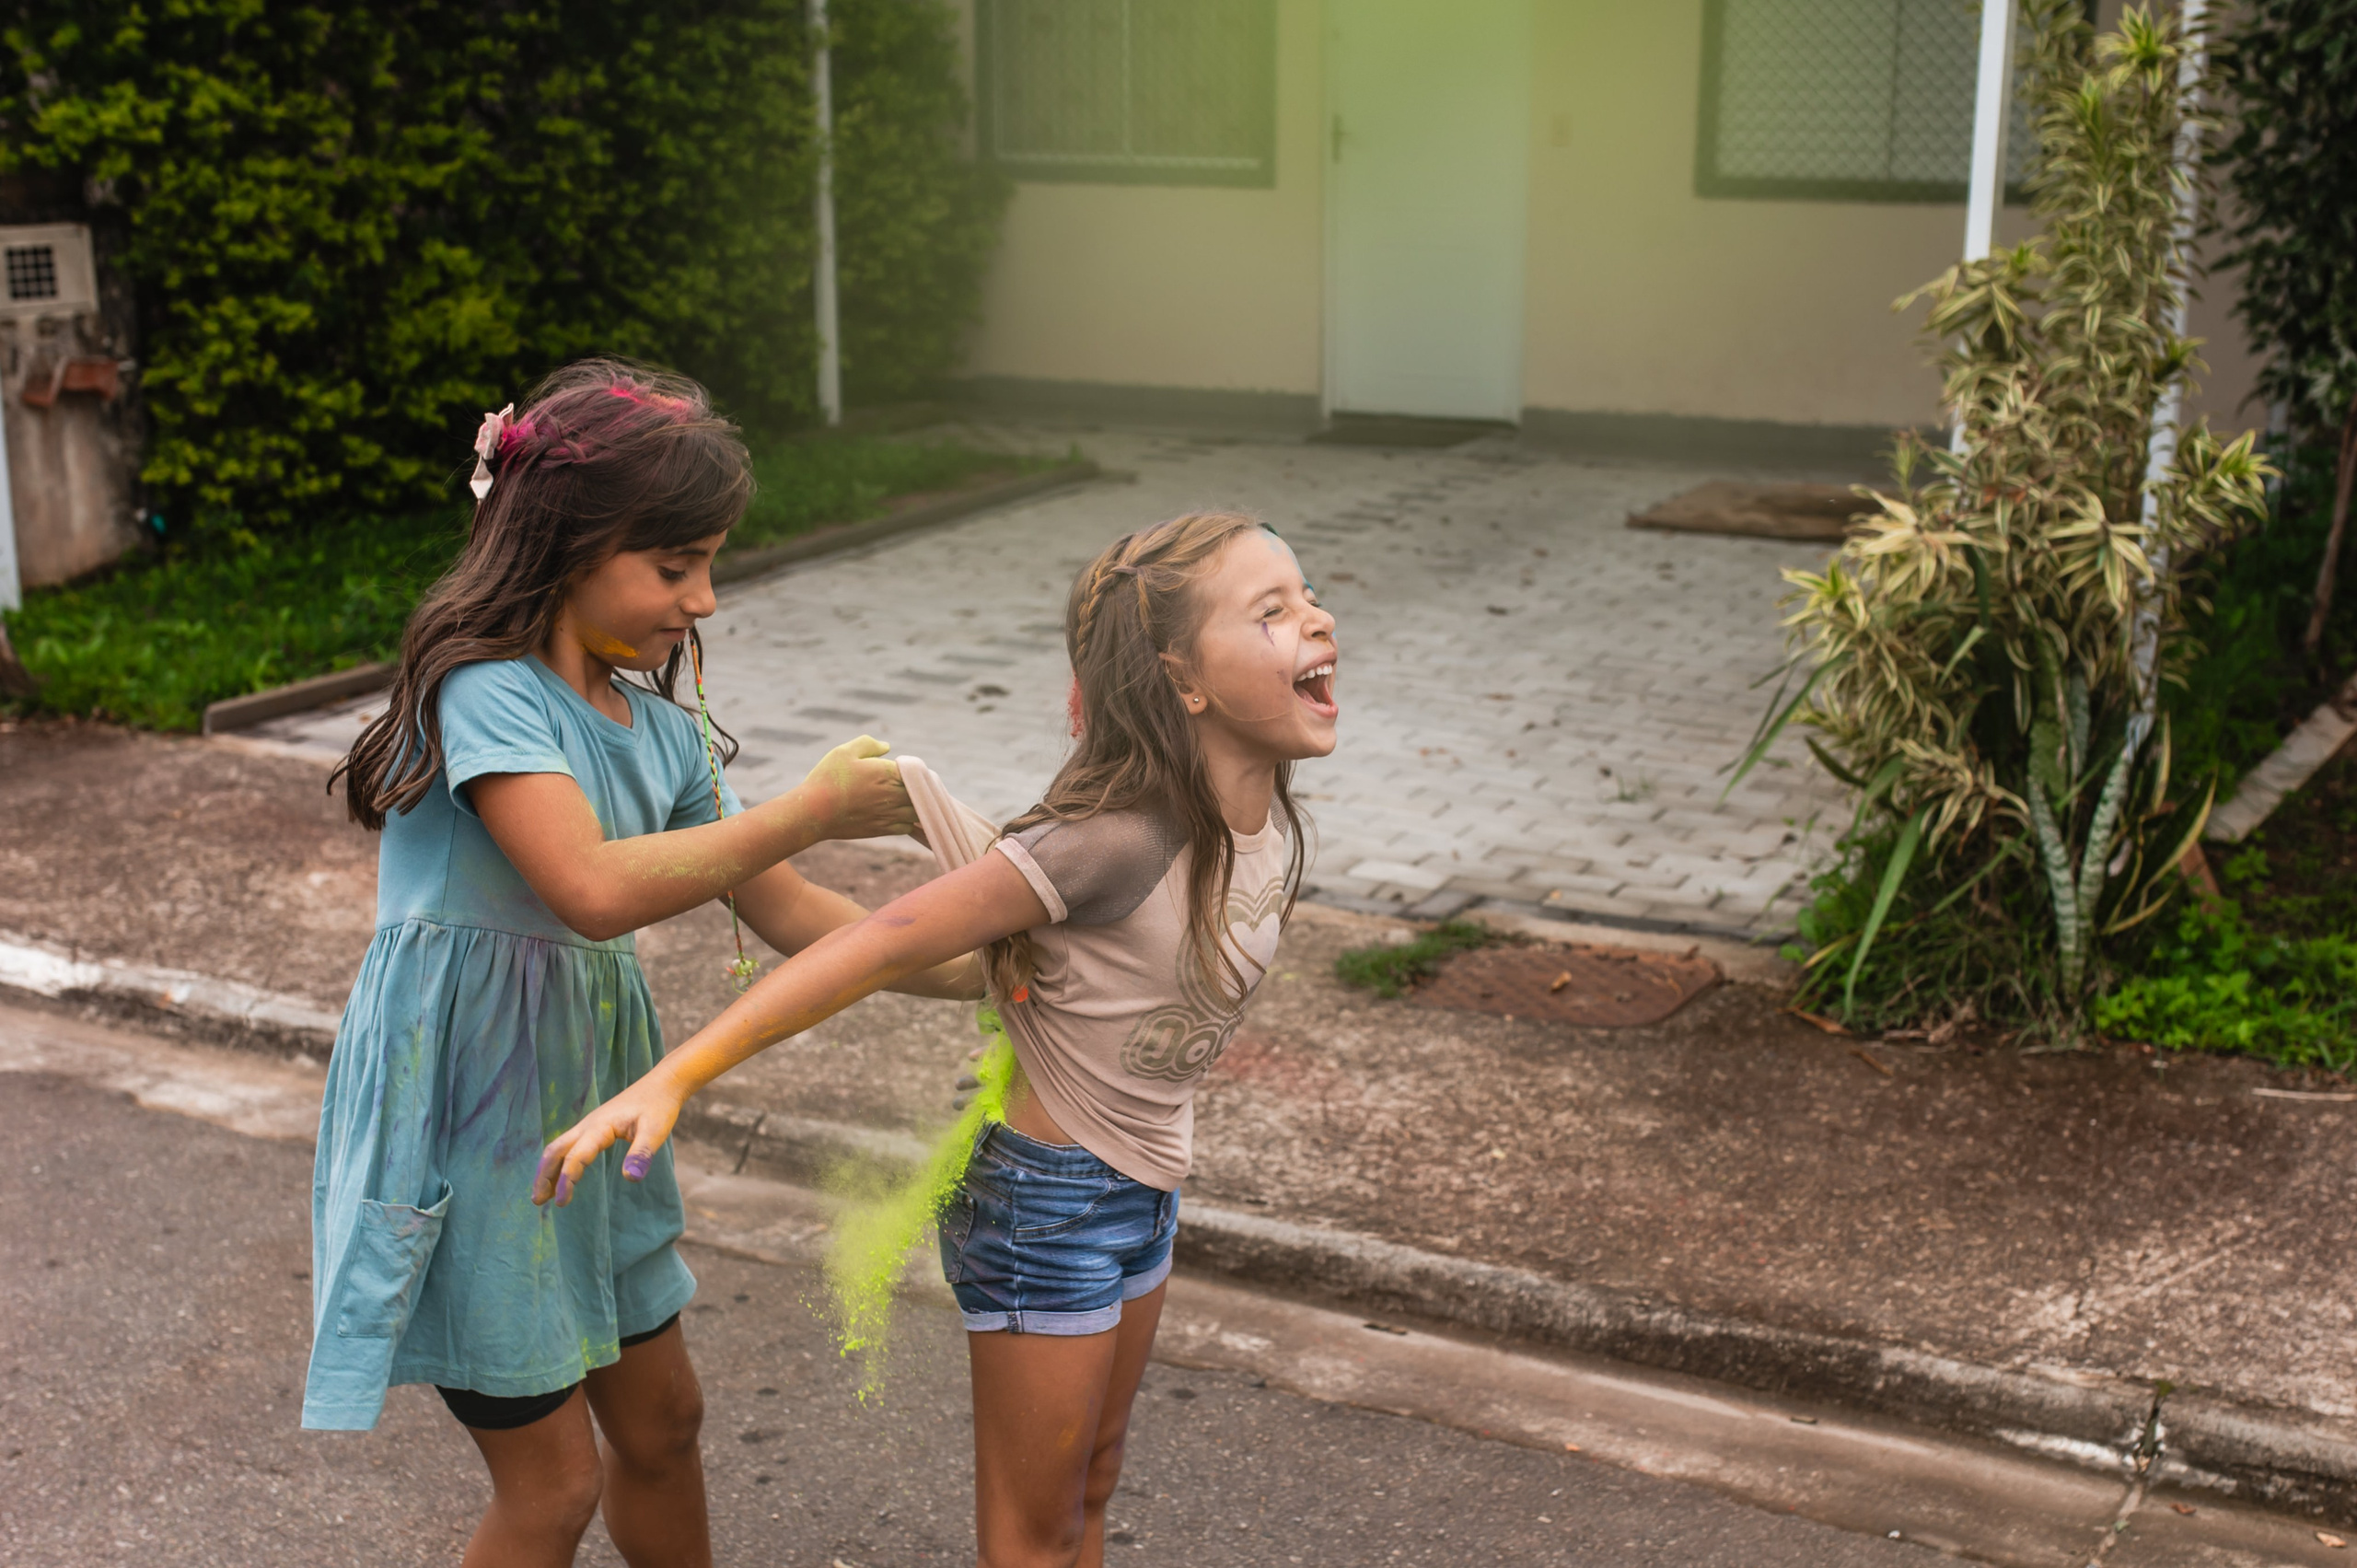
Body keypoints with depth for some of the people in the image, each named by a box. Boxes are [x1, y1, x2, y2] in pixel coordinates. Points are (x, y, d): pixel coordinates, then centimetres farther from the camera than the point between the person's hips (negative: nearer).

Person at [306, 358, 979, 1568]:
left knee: (661, 1420, 19)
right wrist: (810, 811, -26)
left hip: (587, 1094, 8)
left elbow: (781, 911, 10)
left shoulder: (655, 729, 5)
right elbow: (596, 888, -34)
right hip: (464, 1114, -8)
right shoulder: (485, 692, -20)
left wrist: (960, 972, 0)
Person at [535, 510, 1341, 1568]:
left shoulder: (1272, 832, -6)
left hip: (1141, 1193, 7)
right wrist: (672, 1079, -33)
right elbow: (883, 946, -30)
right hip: (1043, 1201, -7)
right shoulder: (1116, 841, -30)